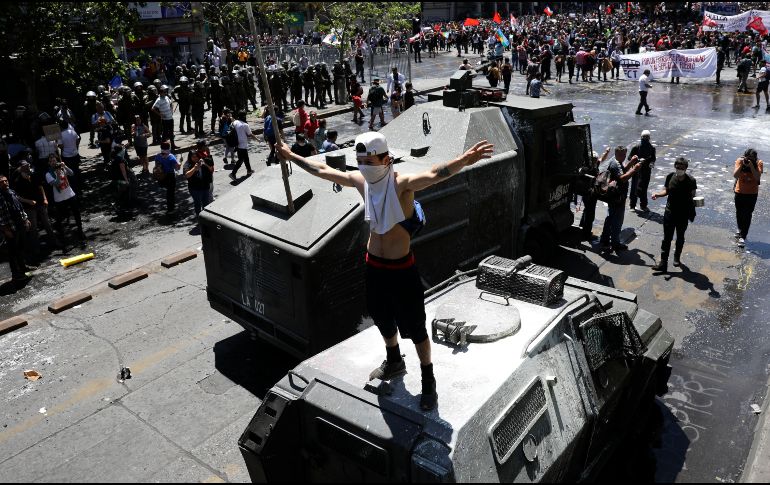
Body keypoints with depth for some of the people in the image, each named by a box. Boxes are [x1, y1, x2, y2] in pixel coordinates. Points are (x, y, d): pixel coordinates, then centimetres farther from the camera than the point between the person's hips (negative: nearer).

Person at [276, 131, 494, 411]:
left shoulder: (402, 184, -23)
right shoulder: (360, 181, -5)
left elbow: (434, 175, -43)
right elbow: (322, 170, 10)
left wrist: (464, 160, -61)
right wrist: (292, 156, 18)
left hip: (402, 269, -6)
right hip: (374, 265, 6)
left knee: (415, 327, 6)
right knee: (382, 319, 24)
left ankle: (428, 381, 27)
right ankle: (394, 362, 51)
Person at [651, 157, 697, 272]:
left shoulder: (691, 181, -12)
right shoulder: (670, 177, -5)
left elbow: (693, 195, -5)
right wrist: (658, 194, -11)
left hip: (683, 214, -1)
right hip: (670, 212, 1)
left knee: (680, 237, 17)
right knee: (667, 237, 0)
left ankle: (677, 257, 38)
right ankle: (663, 262, 1)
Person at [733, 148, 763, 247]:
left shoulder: (759, 163, -13)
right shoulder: (740, 161, -11)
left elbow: (757, 177, -24)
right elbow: (735, 175, -19)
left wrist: (751, 165, -31)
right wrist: (741, 164, -28)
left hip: (752, 193, -2)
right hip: (739, 192, 2)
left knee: (747, 215, -4)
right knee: (739, 213, 17)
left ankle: (742, 237, -1)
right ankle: (740, 230, 42)